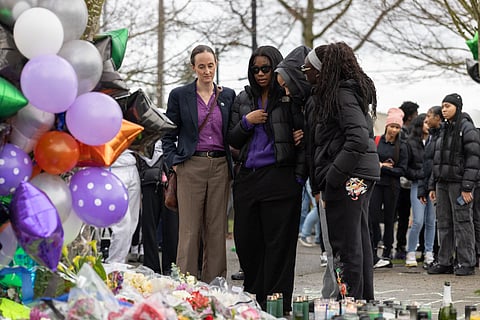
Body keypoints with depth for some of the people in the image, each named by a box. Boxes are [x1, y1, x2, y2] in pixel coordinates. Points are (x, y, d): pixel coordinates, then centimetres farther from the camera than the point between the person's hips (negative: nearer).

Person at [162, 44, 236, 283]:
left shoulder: (228, 96, 11)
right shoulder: (179, 95, 5)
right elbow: (168, 135, 6)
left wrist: (233, 164, 3)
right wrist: (174, 162, -5)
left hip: (220, 167, 2)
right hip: (191, 167, -2)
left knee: (217, 229, 3)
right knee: (189, 229, -4)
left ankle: (213, 283, 8)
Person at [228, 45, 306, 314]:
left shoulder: (290, 98, 0)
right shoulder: (243, 99, 15)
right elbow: (233, 140, 17)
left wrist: (299, 177, -10)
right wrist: (246, 122, -2)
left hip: (280, 178, -5)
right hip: (248, 178, 5)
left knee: (278, 243, -4)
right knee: (246, 241, 4)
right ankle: (254, 299, 16)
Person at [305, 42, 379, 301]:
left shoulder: (343, 95, -15)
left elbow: (359, 140, -24)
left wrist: (332, 177, -20)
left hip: (348, 177, -11)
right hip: (360, 175, 11)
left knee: (345, 244, -6)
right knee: (359, 241, 15)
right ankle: (364, 301, 24)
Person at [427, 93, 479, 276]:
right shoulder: (444, 129, 16)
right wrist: (432, 185, 16)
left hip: (459, 183, -8)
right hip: (442, 182, 8)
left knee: (462, 223, -5)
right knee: (444, 224, 9)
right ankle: (445, 262, 14)